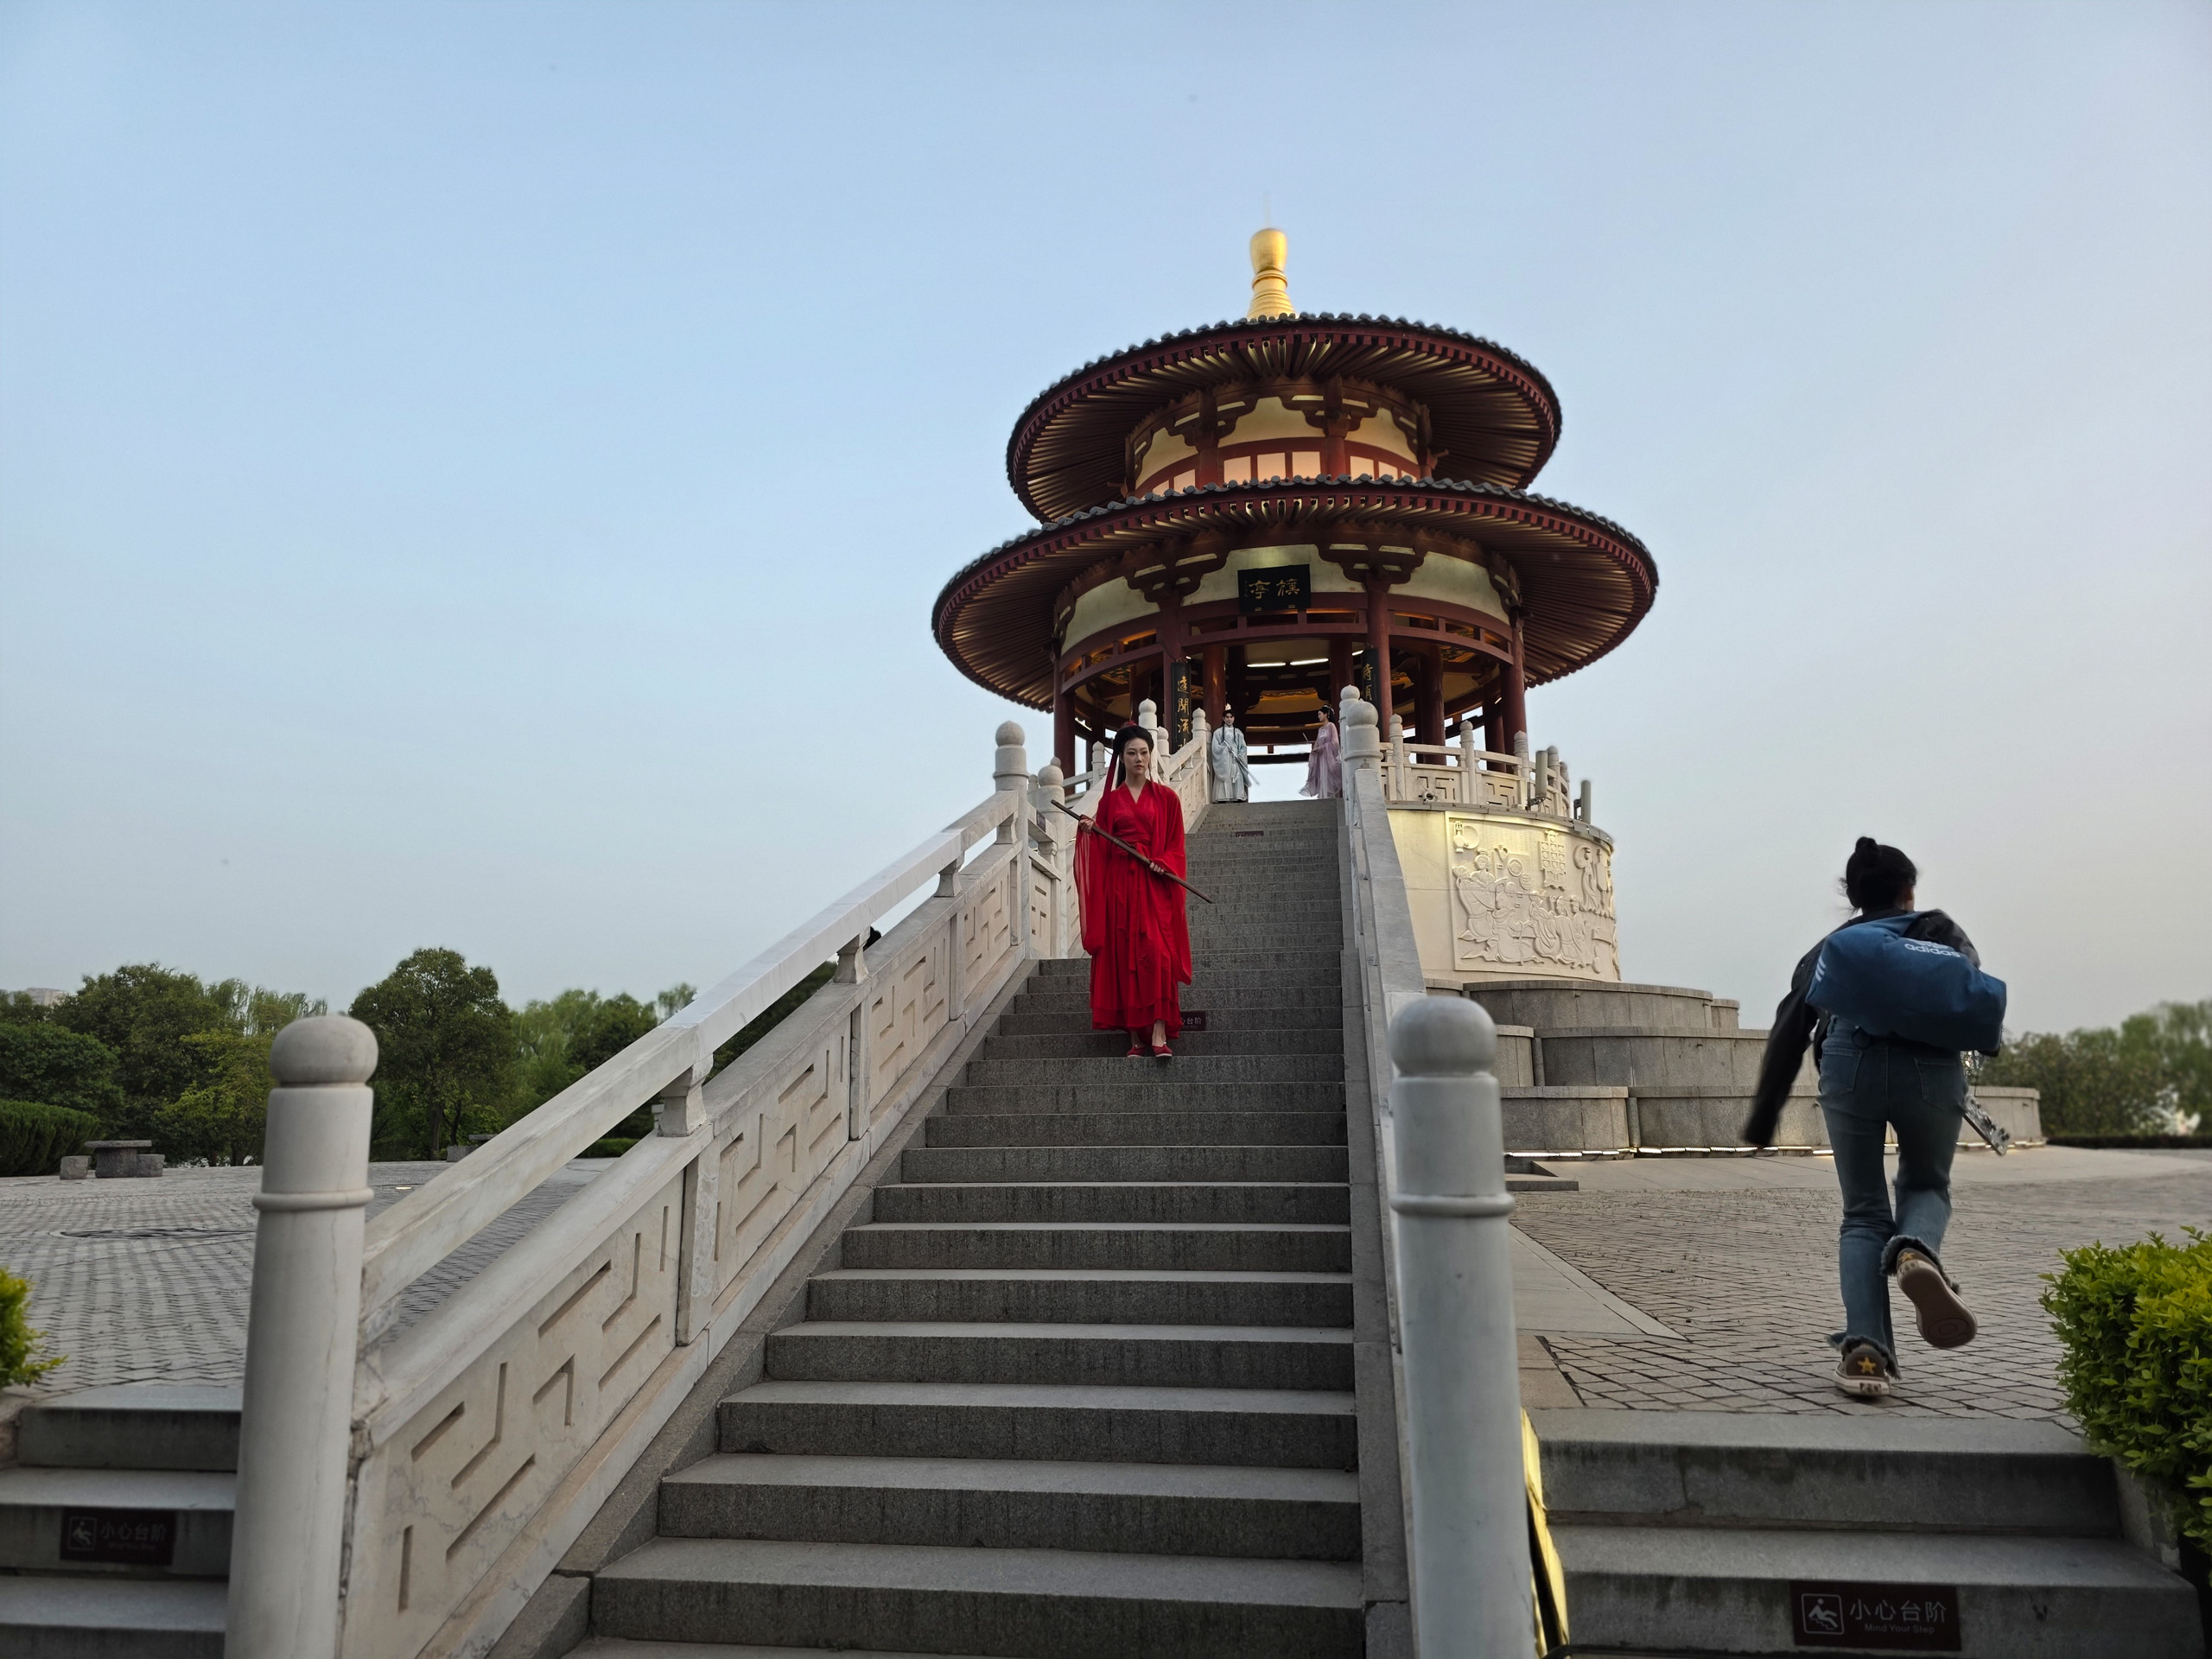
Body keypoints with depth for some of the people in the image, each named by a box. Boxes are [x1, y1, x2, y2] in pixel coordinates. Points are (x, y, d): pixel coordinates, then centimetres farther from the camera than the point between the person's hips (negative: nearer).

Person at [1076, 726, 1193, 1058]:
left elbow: (1175, 846, 6)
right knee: (1124, 956, 0)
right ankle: (1135, 1037, 4)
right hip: (1119, 884, 2)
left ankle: (1159, 1034, -16)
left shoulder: (1166, 797, 8)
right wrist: (1091, 831, -9)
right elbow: (1102, 851, 9)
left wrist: (1162, 864, -12)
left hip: (1155, 884, -2)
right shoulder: (1110, 800, 12)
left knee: (1157, 953, -14)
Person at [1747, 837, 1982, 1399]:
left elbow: (1788, 1032, 23)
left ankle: (1866, 1350, -5)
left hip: (1850, 1062, 1)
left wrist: (1763, 1117, 25)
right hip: (1931, 1066, 0)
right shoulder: (1940, 930, 29)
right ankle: (1916, 1252, -12)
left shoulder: (1830, 946, 29)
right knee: (1926, 1186, 23)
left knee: (1863, 1214, 13)